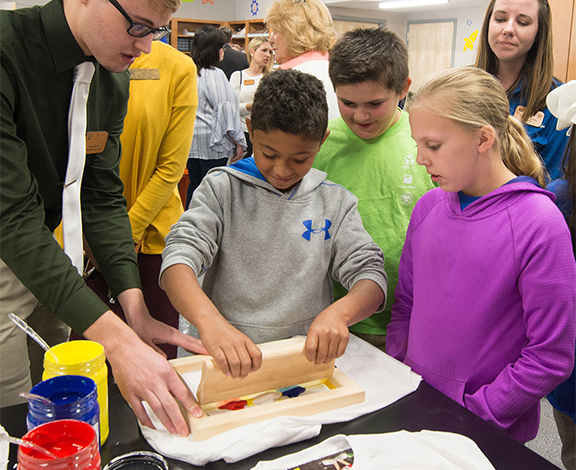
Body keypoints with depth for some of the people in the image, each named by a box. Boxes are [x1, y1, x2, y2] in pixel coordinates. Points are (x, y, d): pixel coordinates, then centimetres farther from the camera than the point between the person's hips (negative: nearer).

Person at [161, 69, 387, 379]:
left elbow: (371, 275, -2)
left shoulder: (335, 203, 4)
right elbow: (180, 255, -13)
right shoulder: (223, 189, -1)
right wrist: (209, 320, -33)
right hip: (227, 362, -4)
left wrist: (340, 312, -26)